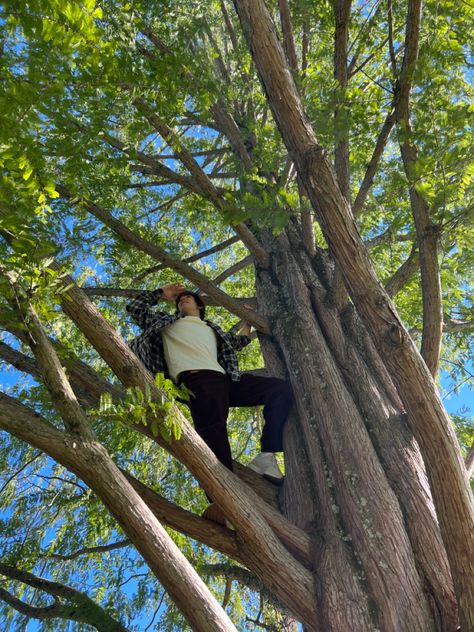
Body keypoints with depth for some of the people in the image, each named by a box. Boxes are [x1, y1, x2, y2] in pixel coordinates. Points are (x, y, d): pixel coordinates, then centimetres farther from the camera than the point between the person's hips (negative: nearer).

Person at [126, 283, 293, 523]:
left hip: (223, 379, 6)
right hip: (195, 378, -5)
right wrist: (161, 293, 33)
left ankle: (266, 456, -18)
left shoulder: (212, 329, 40)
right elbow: (135, 308, 31)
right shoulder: (168, 322, 31)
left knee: (280, 388, -8)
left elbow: (238, 341, 52)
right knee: (213, 430, -30)